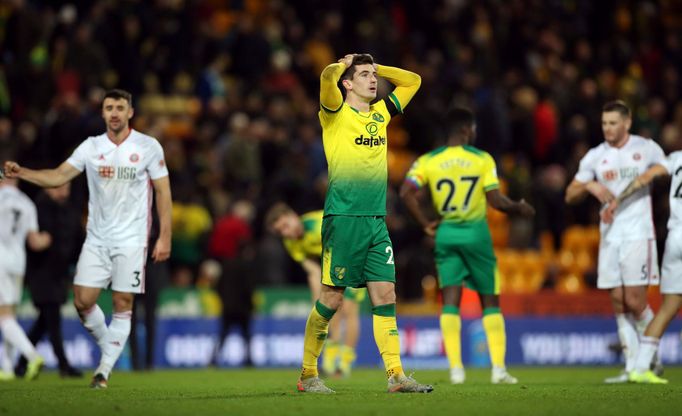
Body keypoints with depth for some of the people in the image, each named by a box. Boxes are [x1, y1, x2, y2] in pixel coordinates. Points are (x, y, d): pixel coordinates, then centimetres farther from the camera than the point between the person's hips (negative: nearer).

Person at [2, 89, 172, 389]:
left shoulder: (148, 147, -3)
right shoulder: (91, 147, 3)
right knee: (83, 301, -5)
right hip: (96, 238, 3)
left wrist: (164, 237, -6)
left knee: (122, 304, -4)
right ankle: (108, 348, 21)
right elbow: (58, 176, -2)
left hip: (131, 240, -3)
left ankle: (105, 370, 3)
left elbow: (163, 192, -1)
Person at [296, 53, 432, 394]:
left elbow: (413, 80, 27)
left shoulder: (381, 113, 15)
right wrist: (344, 64, 0)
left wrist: (375, 67, 17)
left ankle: (395, 375, -1)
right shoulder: (336, 113, -2)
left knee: (385, 295, 0)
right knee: (332, 297, -2)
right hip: (343, 218, -6)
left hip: (376, 221, 6)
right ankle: (308, 375, 9)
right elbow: (327, 77, -22)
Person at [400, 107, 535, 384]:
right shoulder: (482, 159, -5)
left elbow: (406, 192, -11)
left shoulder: (428, 161, 1)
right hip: (476, 232, -2)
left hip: (445, 234, 2)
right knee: (490, 301, 8)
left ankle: (455, 368, -6)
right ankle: (499, 368, 1)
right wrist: (520, 208, 9)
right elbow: (495, 200, -9)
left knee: (450, 301, 4)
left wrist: (426, 224, -2)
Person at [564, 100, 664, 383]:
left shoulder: (647, 149, 1)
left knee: (635, 302, -11)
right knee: (619, 304, 2)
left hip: (638, 235, -4)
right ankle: (632, 368, 5)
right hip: (609, 237, 4)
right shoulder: (595, 156, 8)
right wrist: (590, 186, -9)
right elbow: (570, 196, 10)